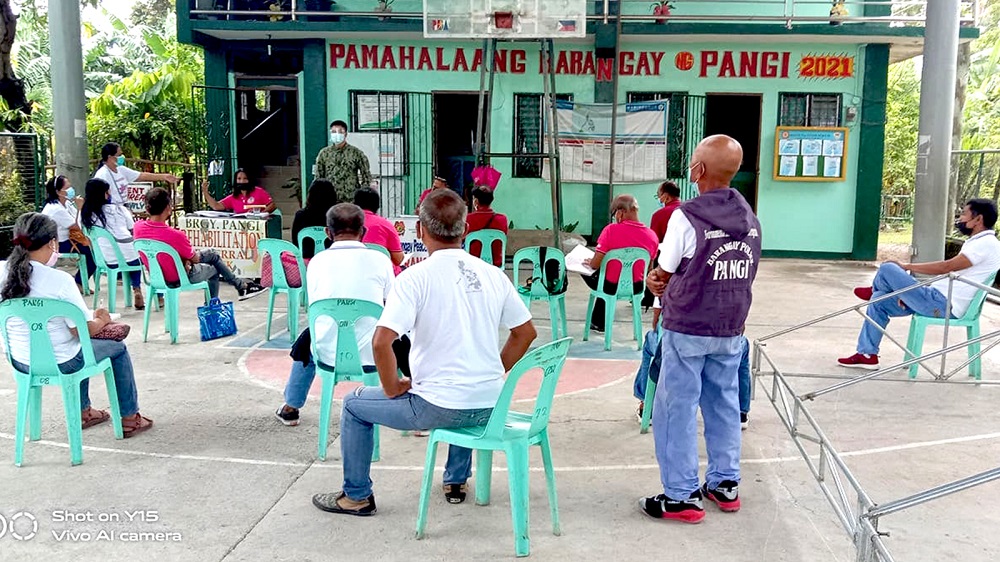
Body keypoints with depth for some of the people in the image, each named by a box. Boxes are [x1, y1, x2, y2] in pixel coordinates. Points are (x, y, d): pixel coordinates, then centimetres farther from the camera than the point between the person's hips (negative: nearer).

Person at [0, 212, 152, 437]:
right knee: (117, 348, 20)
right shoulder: (59, 280, -25)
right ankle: (129, 418, 28)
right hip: (60, 364, -6)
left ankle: (84, 411, 45)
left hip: (20, 362, 7)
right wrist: (102, 319, 1)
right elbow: (84, 329, -19)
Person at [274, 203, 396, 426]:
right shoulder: (380, 259, -6)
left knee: (306, 341, 35)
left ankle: (290, 408, 50)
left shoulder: (317, 261, -2)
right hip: (374, 356, -1)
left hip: (329, 355, 2)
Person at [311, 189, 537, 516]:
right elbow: (526, 332, 11)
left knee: (355, 405, 18)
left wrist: (393, 389, -5)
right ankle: (457, 480, 47)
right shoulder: (493, 274, 2)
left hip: (439, 408, -5)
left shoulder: (416, 277, -13)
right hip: (489, 407, 6)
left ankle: (357, 496, 29)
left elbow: (381, 342, -22)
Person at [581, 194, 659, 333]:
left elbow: (595, 264, -18)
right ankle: (599, 322, 44)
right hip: (636, 287, 5)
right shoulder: (652, 236, -7)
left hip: (612, 286, -4)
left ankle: (599, 322, 40)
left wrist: (589, 262, 5)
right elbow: (648, 268, 5)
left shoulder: (611, 230, -20)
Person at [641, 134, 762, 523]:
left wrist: (659, 282, 16)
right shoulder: (750, 220, 4)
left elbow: (663, 273, -8)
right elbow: (742, 275, 11)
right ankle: (725, 484, 27)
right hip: (731, 331, 6)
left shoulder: (687, 217, -16)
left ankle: (681, 497, 8)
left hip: (687, 330, -6)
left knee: (677, 409, 3)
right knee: (724, 406, 16)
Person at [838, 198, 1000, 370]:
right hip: (942, 300, 11)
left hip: (942, 305, -11)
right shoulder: (977, 242, 19)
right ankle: (867, 354, 10)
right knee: (879, 301, 9)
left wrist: (907, 266, -10)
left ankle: (874, 290, 24)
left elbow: (946, 267, -21)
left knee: (887, 269, -13)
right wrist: (908, 292, 9)